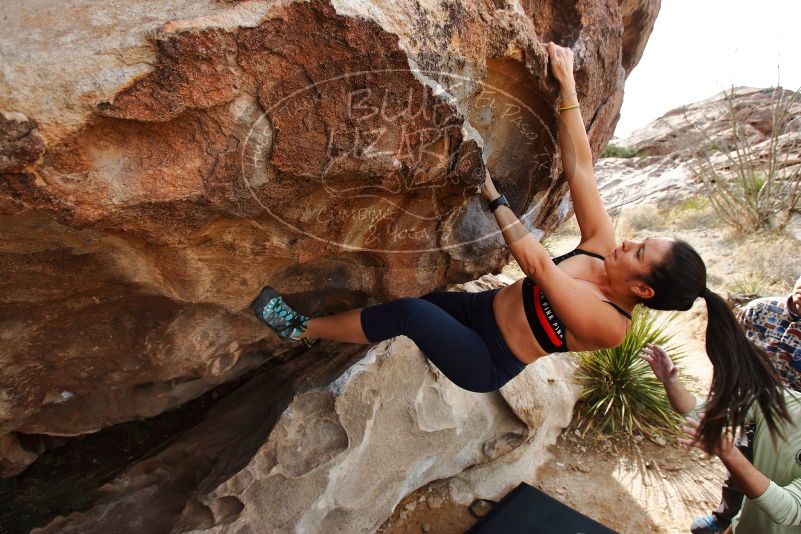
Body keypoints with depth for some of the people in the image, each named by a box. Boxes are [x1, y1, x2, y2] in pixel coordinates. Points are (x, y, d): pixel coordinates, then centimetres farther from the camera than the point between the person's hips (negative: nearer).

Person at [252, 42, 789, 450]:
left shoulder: (609, 324, -23)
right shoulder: (602, 247, -7)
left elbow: (538, 263, -33)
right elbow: (579, 168, -13)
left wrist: (492, 195, -29)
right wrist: (567, 83, -15)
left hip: (487, 363, -7)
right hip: (487, 307, 8)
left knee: (408, 311, -26)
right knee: (419, 298, -4)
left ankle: (303, 328, -7)